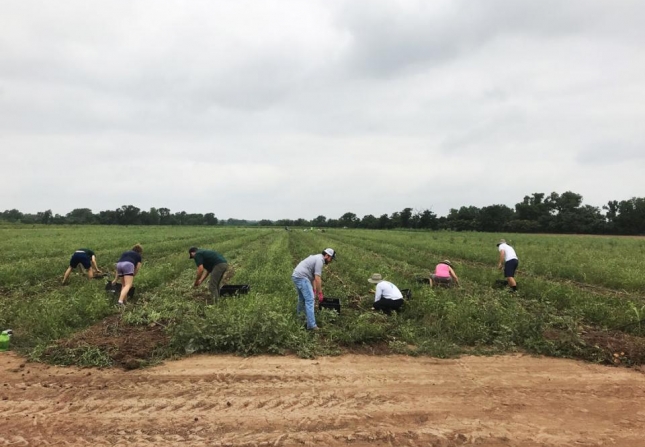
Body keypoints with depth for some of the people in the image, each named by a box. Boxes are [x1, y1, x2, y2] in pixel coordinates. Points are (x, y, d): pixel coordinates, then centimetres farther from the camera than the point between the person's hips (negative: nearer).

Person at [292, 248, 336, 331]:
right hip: (301, 277, -10)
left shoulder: (317, 258, 22)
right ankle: (311, 325, -13)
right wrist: (320, 293, -8)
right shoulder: (319, 260, -10)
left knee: (302, 298, 23)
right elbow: (318, 278, -14)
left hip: (296, 277, 10)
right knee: (309, 300, -10)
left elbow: (313, 276, 25)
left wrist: (314, 289, 24)